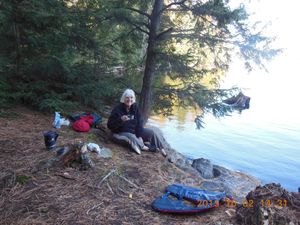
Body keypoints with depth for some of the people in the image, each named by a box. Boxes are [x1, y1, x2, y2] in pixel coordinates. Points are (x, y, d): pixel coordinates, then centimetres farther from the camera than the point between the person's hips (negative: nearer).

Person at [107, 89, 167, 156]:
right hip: (122, 132, -5)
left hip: (134, 130, 6)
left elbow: (139, 122, -5)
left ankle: (161, 149, 9)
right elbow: (110, 125, -21)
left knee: (151, 132, -3)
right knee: (132, 138, -38)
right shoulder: (117, 109, -17)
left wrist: (140, 136, -16)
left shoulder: (135, 108, -4)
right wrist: (121, 120, -37)